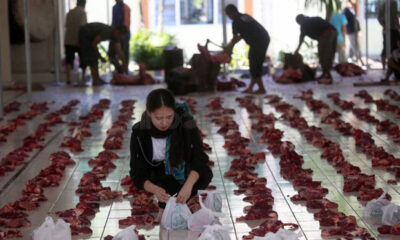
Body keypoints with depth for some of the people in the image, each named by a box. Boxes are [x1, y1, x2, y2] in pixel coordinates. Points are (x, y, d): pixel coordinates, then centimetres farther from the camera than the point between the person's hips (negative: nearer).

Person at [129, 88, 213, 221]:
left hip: (187, 172, 1)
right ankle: (163, 207, -6)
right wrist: (155, 189, -45)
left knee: (205, 175, -31)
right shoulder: (139, 133, -24)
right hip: (160, 172, -1)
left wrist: (188, 185, -51)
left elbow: (198, 158, -32)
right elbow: (138, 174, -23)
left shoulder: (185, 122, -27)